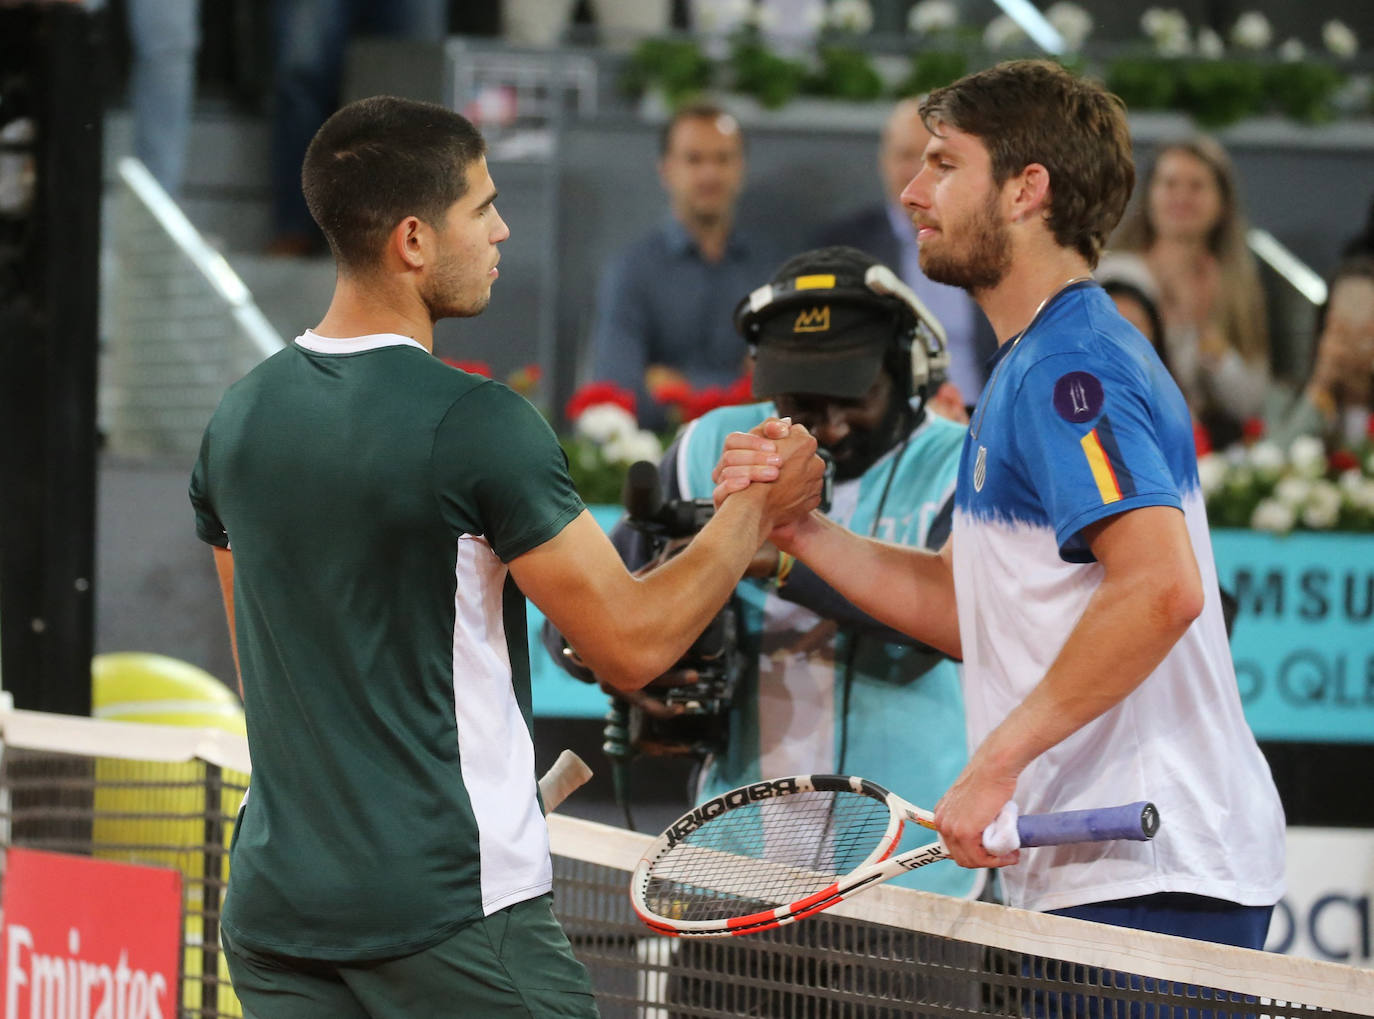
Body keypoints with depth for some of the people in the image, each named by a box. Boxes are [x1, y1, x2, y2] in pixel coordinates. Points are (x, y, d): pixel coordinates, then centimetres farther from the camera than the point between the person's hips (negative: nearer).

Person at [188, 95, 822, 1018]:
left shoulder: (241, 415, 7)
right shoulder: (476, 424, -15)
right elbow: (633, 645, -10)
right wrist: (756, 512, 3)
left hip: (274, 908, 7)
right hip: (449, 905, -7)